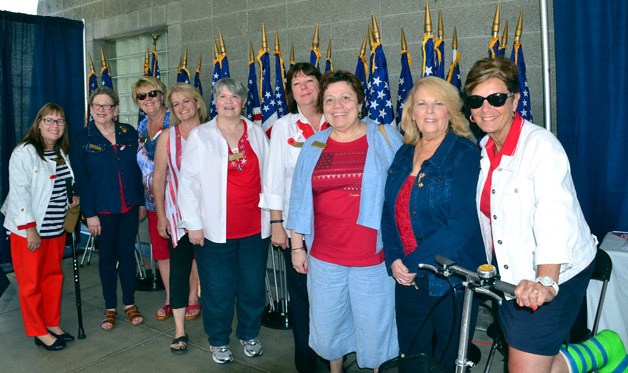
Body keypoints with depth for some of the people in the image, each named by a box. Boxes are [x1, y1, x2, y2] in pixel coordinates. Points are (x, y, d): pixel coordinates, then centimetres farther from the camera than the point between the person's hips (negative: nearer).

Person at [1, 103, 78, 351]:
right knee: (31, 282, 3)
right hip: (28, 230, -7)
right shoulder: (24, 152, -12)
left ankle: (53, 324, 27)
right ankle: (39, 332, 15)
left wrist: (73, 199, 5)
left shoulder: (61, 153, 11)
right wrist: (30, 228, -21)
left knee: (53, 277, 14)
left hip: (56, 228, 7)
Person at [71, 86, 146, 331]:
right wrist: (89, 213, -10)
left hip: (129, 207, 2)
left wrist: (142, 201, 4)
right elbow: (81, 179, -5)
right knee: (107, 256, 8)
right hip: (103, 209, -2)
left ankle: (129, 303, 23)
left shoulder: (129, 133, 4)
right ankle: (110, 308, 21)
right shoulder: (82, 138, -2)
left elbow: (139, 170, 6)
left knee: (128, 252, 10)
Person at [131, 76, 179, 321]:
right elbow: (141, 164, 17)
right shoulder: (142, 126, 11)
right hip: (153, 199, 7)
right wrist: (141, 200, 17)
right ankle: (170, 299, 30)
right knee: (160, 250, 14)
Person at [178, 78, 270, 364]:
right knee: (218, 289, 8)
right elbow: (187, 181, -2)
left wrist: (271, 216, 8)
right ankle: (218, 341, 30)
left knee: (253, 286, 12)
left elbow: (267, 175, 10)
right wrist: (193, 223, -6)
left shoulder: (257, 133, 6)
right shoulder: (199, 136, -1)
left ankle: (249, 335, 34)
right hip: (216, 229, -2)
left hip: (255, 226, 3)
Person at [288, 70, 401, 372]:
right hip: (324, 256, 4)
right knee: (326, 325, 17)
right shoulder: (313, 146, 7)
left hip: (373, 256, -3)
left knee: (373, 326, 10)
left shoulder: (386, 139, -3)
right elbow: (299, 199, 10)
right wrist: (297, 246, 9)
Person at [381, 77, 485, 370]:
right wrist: (394, 259, -6)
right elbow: (390, 212, 9)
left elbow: (462, 224, -20)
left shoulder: (466, 154, -11)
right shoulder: (404, 154, 7)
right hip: (407, 279, 5)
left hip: (451, 282, -5)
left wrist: (414, 262, -17)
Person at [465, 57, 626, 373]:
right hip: (512, 275, 7)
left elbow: (554, 216, -30)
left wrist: (545, 282, -41)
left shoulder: (540, 144, -18)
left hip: (553, 276, -7)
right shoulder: (484, 149, 5)